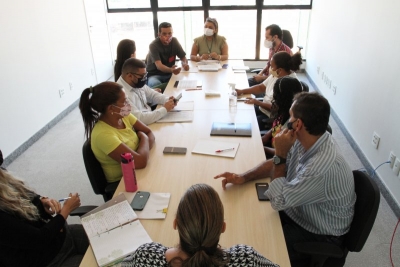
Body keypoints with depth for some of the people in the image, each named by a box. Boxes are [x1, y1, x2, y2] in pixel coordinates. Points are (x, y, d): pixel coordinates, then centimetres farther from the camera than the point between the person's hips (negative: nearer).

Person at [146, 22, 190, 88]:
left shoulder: (174, 41, -2)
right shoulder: (153, 45, -16)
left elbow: (183, 58, 6)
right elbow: (158, 65, -29)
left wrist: (185, 64, -20)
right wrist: (171, 70, -50)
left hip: (169, 74, 5)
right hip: (155, 75, -4)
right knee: (155, 84, -38)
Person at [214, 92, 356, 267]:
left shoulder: (323, 167, -37)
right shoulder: (306, 140, -12)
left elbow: (278, 201, -28)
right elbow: (277, 164, 3)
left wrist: (281, 154, -27)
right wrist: (243, 177, -10)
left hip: (318, 235, -7)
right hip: (297, 212, 7)